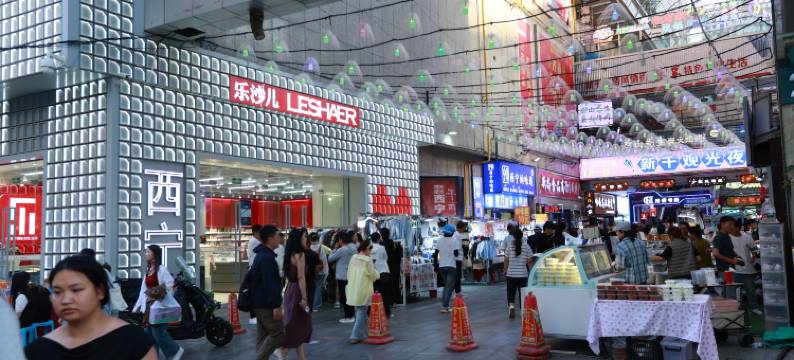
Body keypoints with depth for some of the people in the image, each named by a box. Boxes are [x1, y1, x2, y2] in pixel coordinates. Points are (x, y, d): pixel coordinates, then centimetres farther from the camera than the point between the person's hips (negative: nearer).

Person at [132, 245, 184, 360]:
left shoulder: (161, 269, -11)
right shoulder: (147, 270, 13)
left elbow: (170, 287, -14)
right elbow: (143, 291, 16)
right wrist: (137, 306, 15)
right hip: (149, 306, 8)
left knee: (157, 331, -6)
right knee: (149, 333, 8)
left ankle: (175, 350, 13)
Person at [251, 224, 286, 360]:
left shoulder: (261, 255, 15)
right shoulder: (267, 258, -19)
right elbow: (270, 284, -24)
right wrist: (276, 305, -23)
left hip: (260, 303, 10)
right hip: (266, 304, -10)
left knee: (263, 335, 12)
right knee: (278, 333, -5)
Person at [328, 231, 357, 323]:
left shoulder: (341, 250, -17)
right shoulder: (353, 249, 3)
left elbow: (330, 258, -8)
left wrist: (335, 249, 1)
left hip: (342, 277, -7)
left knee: (343, 297, 1)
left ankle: (348, 317, 2)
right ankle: (351, 315, 19)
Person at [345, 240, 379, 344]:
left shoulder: (353, 258, 3)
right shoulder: (368, 260, -15)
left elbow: (349, 273, 10)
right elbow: (373, 275, -9)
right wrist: (377, 274, 12)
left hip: (353, 289, 7)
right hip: (363, 290, -7)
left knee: (359, 312, 18)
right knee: (361, 312, -1)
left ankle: (362, 334, 28)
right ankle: (355, 336, -7)